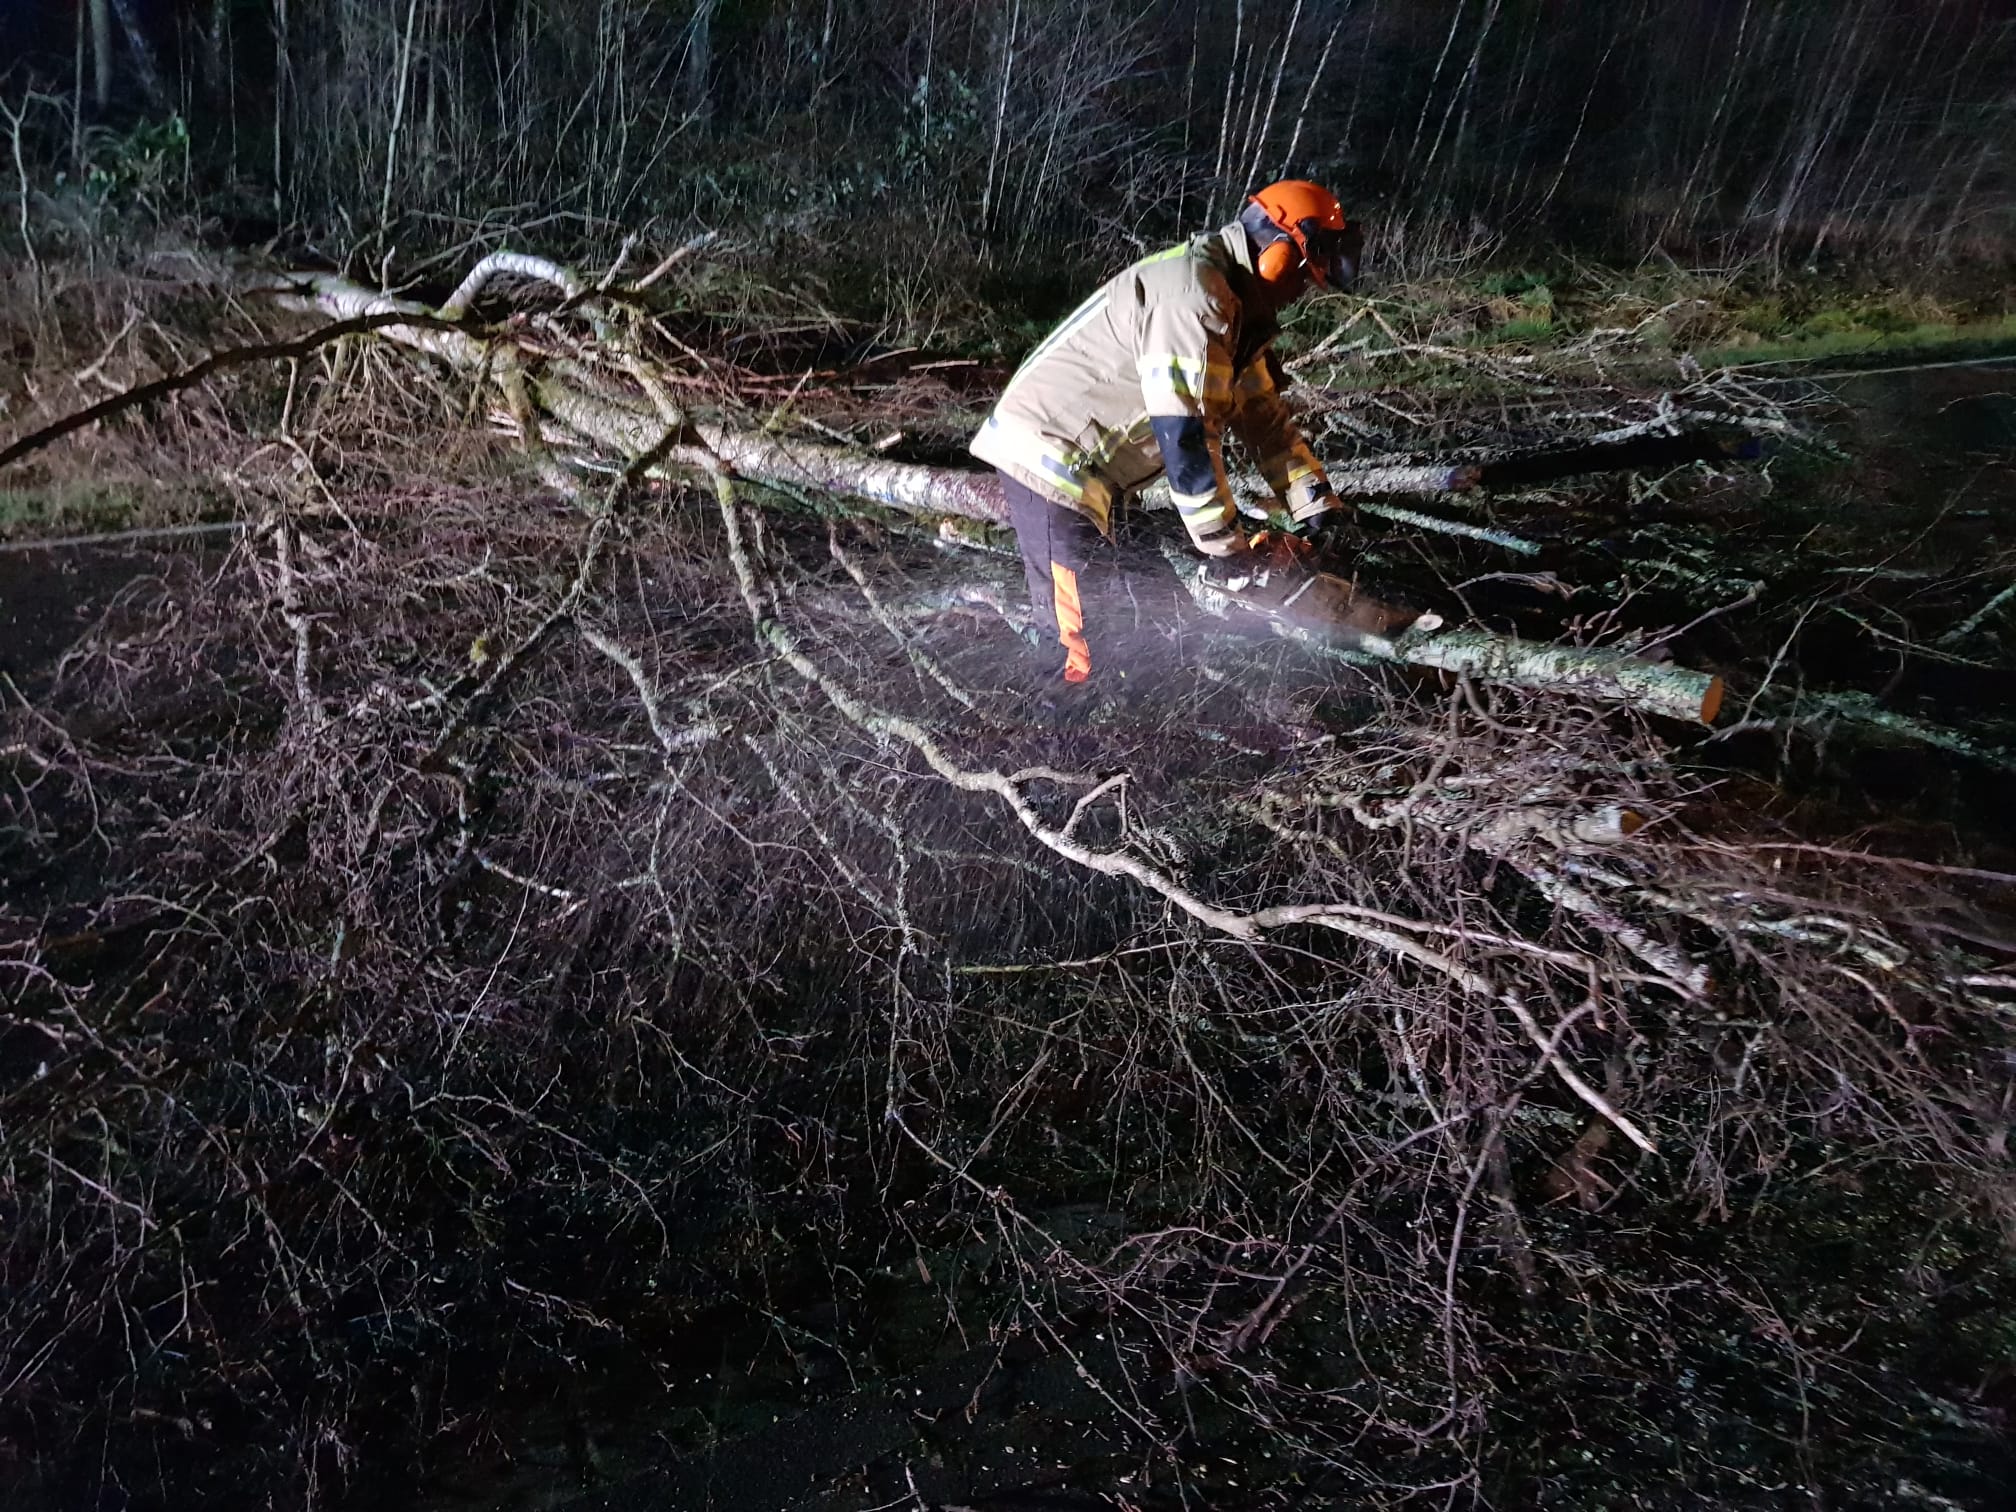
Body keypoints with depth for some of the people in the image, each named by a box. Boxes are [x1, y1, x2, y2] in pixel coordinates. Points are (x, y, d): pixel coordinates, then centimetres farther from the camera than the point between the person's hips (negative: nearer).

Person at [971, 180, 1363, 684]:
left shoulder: (1237, 305, 12)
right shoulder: (1193, 291, -21)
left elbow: (1263, 415, 16)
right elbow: (1184, 434, -25)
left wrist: (1319, 511, 11)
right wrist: (1228, 548, -18)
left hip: (1083, 464, 11)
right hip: (1050, 455, -11)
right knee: (1081, 634, -12)